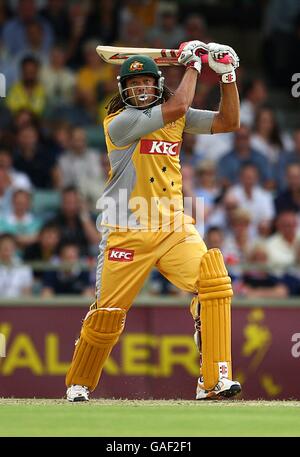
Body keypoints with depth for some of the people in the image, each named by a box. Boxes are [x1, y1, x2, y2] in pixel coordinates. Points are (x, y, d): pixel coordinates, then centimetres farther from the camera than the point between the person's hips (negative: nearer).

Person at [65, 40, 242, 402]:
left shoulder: (177, 118, 11)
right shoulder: (118, 122, -9)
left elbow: (228, 122, 9)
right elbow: (177, 107, -19)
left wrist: (227, 75, 0)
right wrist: (192, 64, -6)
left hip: (173, 229, 4)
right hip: (127, 233, -4)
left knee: (215, 283, -20)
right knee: (108, 314, 0)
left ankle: (214, 380, -20)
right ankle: (79, 384, 25)